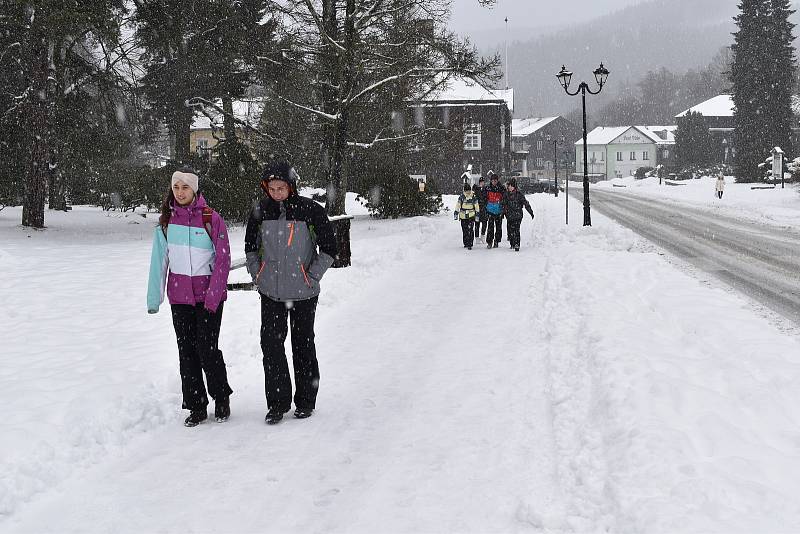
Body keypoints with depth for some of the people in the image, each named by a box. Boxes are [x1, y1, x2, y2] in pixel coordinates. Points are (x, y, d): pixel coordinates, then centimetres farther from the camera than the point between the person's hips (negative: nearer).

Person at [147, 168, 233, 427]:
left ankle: (221, 398, 14)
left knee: (207, 348, -8)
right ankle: (196, 407, 15)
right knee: (187, 351, 5)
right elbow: (159, 261, 8)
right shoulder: (166, 221, 6)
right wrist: (154, 298, 5)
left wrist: (213, 294, -12)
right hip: (180, 296, 4)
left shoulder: (211, 219, -5)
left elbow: (223, 258, -5)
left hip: (209, 295, -4)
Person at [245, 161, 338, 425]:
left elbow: (329, 248, -2)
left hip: (303, 292, -2)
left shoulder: (310, 210, -9)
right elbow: (250, 246, 16)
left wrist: (312, 276, -5)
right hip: (271, 292, 2)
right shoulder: (260, 210, 1)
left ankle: (305, 401, 20)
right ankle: (278, 402, 6)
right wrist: (257, 274, 8)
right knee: (271, 344, -3)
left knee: (303, 344, 8)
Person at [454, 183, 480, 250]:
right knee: (464, 230, 8)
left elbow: (476, 205, 8)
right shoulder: (461, 196, 0)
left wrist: (477, 213, 7)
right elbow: (458, 205, 5)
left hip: (471, 216, -2)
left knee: (470, 230, -13)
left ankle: (470, 244, -13)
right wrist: (456, 212, 0)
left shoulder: (473, 196, 0)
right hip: (463, 216, 2)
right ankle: (466, 243, 22)